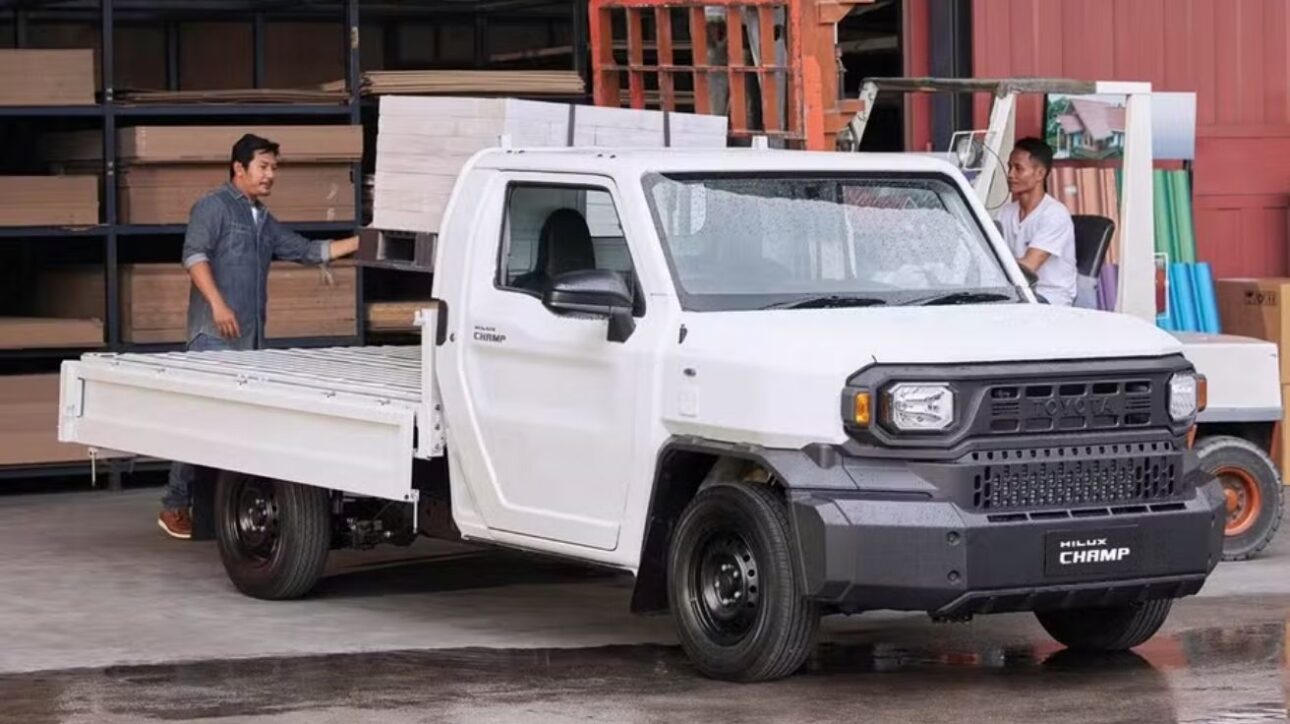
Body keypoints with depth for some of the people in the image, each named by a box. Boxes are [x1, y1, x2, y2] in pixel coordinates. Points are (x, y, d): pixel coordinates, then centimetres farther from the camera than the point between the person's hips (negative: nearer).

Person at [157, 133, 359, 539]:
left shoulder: (264, 222, 24)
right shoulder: (214, 207, -1)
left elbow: (308, 252, 25)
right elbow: (194, 255, -13)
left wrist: (360, 243, 16)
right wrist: (217, 303, -24)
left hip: (252, 339, 8)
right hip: (214, 337, -8)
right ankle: (175, 506, -6)